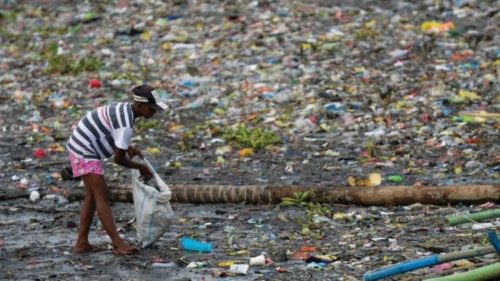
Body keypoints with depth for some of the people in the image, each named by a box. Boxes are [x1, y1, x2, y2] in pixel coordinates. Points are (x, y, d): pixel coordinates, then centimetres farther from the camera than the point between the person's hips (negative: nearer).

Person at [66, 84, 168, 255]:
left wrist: (128, 147, 9)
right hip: (84, 151, -10)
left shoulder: (125, 109, 8)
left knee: (92, 196, 11)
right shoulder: (126, 124, -23)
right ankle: (118, 244, -13)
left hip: (83, 148, 10)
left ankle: (82, 243, 11)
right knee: (102, 196, -11)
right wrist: (141, 167, -2)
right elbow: (118, 159, -18)